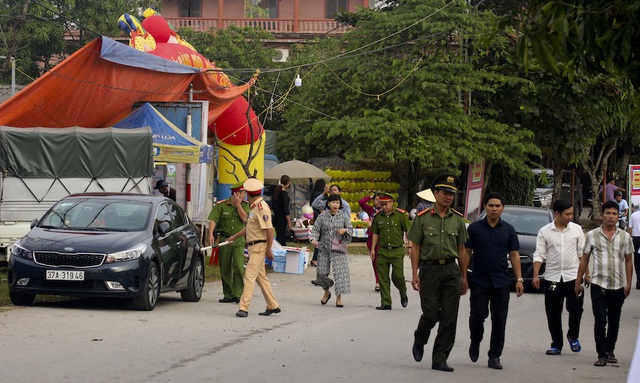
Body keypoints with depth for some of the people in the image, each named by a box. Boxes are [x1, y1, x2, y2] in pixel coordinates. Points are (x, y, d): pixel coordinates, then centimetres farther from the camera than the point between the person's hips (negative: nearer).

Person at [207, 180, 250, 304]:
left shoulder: (245, 205, 6)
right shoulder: (221, 205, -1)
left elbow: (244, 218, -8)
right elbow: (213, 219, -11)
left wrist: (238, 204, -10)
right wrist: (211, 234, -25)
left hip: (238, 240, 0)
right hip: (224, 239, 0)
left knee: (238, 266, -13)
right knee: (225, 269, 5)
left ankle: (238, 294, -12)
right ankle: (228, 295, 15)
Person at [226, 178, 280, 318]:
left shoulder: (262, 208, -17)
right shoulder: (254, 207, 14)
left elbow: (269, 230, -21)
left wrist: (268, 250, -20)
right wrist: (234, 236, 29)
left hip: (259, 246, -10)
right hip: (252, 247, 10)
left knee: (250, 276, -14)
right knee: (261, 277, 15)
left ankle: (244, 308, -18)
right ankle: (273, 306, 23)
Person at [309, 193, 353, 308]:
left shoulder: (343, 216, 4)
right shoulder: (322, 216, 3)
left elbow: (351, 229, 7)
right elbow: (315, 229, 0)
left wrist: (345, 230, -16)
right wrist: (314, 239, -19)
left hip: (338, 248, -1)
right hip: (324, 247, 1)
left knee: (340, 271, -11)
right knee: (322, 272, 2)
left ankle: (339, 297, -4)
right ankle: (327, 292, 28)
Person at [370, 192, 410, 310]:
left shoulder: (401, 215, -3)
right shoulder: (378, 217, 7)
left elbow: (408, 231, 0)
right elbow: (375, 234, 14)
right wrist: (373, 249, 8)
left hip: (397, 251, -3)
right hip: (382, 251, 3)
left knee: (397, 276, -7)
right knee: (383, 278, 0)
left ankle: (403, 295, 22)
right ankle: (385, 303, 6)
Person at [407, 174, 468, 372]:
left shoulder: (457, 219, 10)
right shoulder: (423, 218, 2)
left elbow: (461, 249, 13)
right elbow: (415, 247, 1)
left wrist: (464, 277, 10)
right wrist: (415, 274, -7)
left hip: (451, 270, 3)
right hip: (430, 269, -3)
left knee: (449, 317, -2)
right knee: (430, 313, -8)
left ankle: (440, 360, 4)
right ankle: (419, 342, 24)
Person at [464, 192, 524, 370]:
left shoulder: (508, 230, 7)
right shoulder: (474, 228, 2)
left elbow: (514, 255, 9)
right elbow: (466, 253, 3)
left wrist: (519, 279, 2)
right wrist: (463, 277, -4)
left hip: (501, 282, 1)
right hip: (479, 281, -1)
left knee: (499, 320, 1)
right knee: (477, 316, -7)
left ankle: (494, 357, 8)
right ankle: (475, 343, 22)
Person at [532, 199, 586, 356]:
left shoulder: (576, 229, 4)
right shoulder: (544, 231, 0)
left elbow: (582, 253, 8)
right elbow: (539, 255, -1)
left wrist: (587, 275, 5)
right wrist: (536, 276, -10)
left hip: (573, 277, 0)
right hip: (552, 278, 0)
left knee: (576, 309, -4)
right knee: (553, 314, 4)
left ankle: (573, 337, 21)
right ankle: (556, 345, 16)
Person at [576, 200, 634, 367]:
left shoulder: (625, 237, 5)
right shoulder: (592, 235, 1)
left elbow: (628, 261, 9)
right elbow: (584, 260, 7)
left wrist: (628, 284, 3)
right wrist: (578, 282, 5)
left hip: (618, 286, 2)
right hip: (598, 285, -2)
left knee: (614, 322, 11)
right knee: (600, 321, -8)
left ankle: (610, 351, 26)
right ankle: (602, 355, -3)